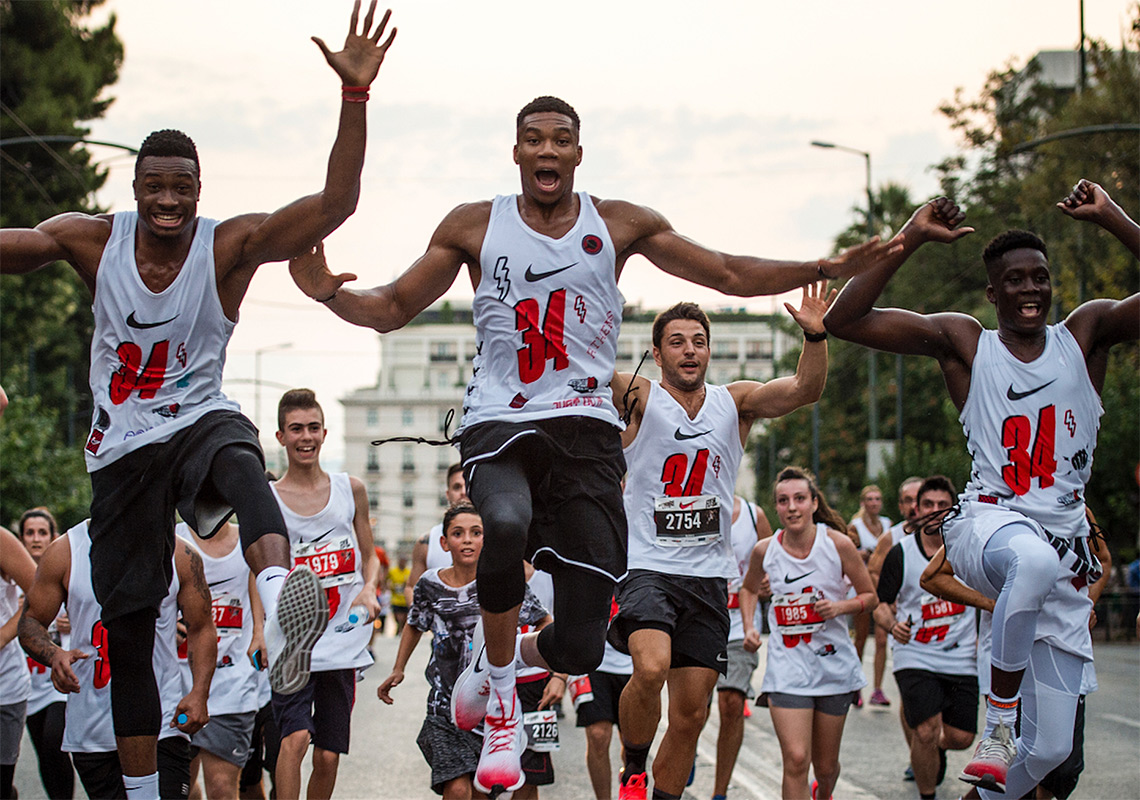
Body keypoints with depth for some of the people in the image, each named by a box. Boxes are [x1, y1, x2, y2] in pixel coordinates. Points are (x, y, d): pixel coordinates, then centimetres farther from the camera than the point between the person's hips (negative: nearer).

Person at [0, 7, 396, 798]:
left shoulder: (231, 245, -9)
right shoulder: (93, 239, -3)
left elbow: (336, 202, -20)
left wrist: (355, 95, -31)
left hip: (197, 421, -3)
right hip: (120, 450, 3)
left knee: (236, 455, -42)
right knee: (127, 628, 6)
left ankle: (281, 610, -69)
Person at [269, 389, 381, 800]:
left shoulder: (351, 489, 7)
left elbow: (368, 555, 17)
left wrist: (369, 590, -4)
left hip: (342, 640, 3)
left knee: (328, 757, 6)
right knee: (295, 737, -22)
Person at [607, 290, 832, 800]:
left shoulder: (735, 402, 8)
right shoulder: (639, 398, -1)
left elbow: (804, 390, -5)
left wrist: (815, 337, -24)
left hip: (708, 577, 4)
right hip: (646, 567, -4)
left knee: (691, 713, 5)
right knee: (651, 668, -28)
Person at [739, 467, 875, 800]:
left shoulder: (837, 544, -9)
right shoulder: (765, 550, -4)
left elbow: (869, 595, 2)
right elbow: (749, 589, 18)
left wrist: (840, 607, -16)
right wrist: (749, 628, 3)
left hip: (834, 664, 0)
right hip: (786, 666, 0)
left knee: (825, 766, 14)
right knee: (796, 760, -17)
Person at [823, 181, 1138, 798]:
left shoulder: (1085, 335, 8)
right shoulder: (963, 343, 4)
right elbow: (844, 320, -5)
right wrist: (910, 239, -11)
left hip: (1065, 544, 3)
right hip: (986, 523, -3)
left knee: (1050, 748, 2)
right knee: (1034, 559, -44)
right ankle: (997, 721, -24)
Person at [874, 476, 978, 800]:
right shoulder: (900, 554, -3)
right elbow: (881, 604, 2)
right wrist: (892, 625, -19)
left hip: (962, 659, 2)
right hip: (915, 656, -2)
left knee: (961, 738, 3)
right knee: (925, 732, -16)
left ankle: (938, 749, 40)